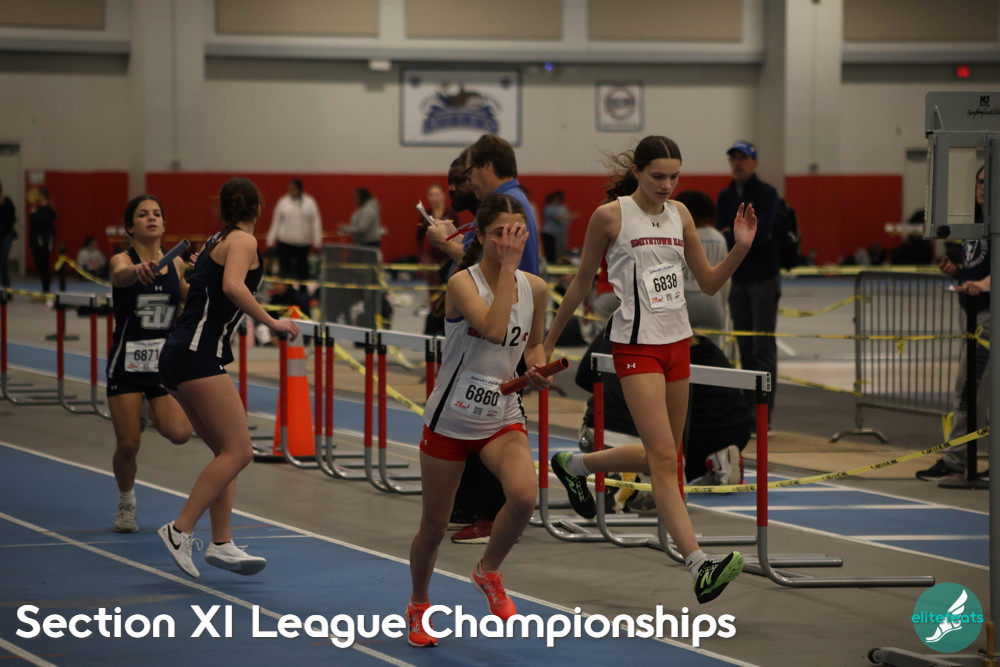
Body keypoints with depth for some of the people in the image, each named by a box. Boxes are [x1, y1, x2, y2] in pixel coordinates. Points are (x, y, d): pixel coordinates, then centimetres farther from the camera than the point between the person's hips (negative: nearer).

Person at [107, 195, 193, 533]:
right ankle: (126, 503, 24)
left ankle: (151, 414, 21)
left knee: (180, 433, -16)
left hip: (165, 361, 3)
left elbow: (187, 298, 24)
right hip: (127, 363, -3)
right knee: (128, 445, -4)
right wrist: (137, 271, -59)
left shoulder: (176, 263, 5)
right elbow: (121, 274, -36)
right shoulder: (122, 260, -10)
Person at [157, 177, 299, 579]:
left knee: (228, 453, 9)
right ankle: (180, 530, -15)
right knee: (238, 452, -12)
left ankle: (221, 543, 4)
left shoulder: (216, 241, 19)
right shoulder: (243, 241, -6)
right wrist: (272, 323, -21)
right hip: (199, 355, -9)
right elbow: (232, 286, -24)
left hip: (179, 355, 9)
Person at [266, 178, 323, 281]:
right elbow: (276, 222, 6)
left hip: (303, 243, 0)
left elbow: (316, 222, 1)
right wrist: (271, 241, 5)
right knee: (284, 268, -4)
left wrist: (317, 242, -3)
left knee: (302, 269, 8)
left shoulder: (310, 203, 2)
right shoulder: (283, 202, 3)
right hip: (285, 242, 0)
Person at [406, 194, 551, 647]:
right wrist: (507, 268, -29)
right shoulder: (463, 282, -16)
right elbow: (493, 329, -34)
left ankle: (489, 572, 3)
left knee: (524, 495, -26)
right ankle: (419, 605, 37)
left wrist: (537, 370, -5)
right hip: (451, 419, -3)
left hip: (503, 419, 3)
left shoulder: (534, 288, -1)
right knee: (434, 527, 8)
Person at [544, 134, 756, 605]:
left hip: (677, 343, 7)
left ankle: (575, 465, 42)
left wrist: (741, 249, -4)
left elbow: (709, 282, 13)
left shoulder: (680, 214, 9)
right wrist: (548, 341, 8)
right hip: (637, 345, -7)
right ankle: (699, 566, -22)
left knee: (661, 456, 16)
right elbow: (581, 283, 4)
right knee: (664, 458, -16)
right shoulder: (610, 216, -6)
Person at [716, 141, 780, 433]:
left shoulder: (767, 194, -7)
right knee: (745, 349, 8)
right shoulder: (725, 197, 10)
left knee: (763, 348, -8)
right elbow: (719, 233, 1)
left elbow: (760, 236, -18)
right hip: (737, 279, 6)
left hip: (763, 279, -6)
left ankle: (764, 419, -9)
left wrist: (731, 234, -8)